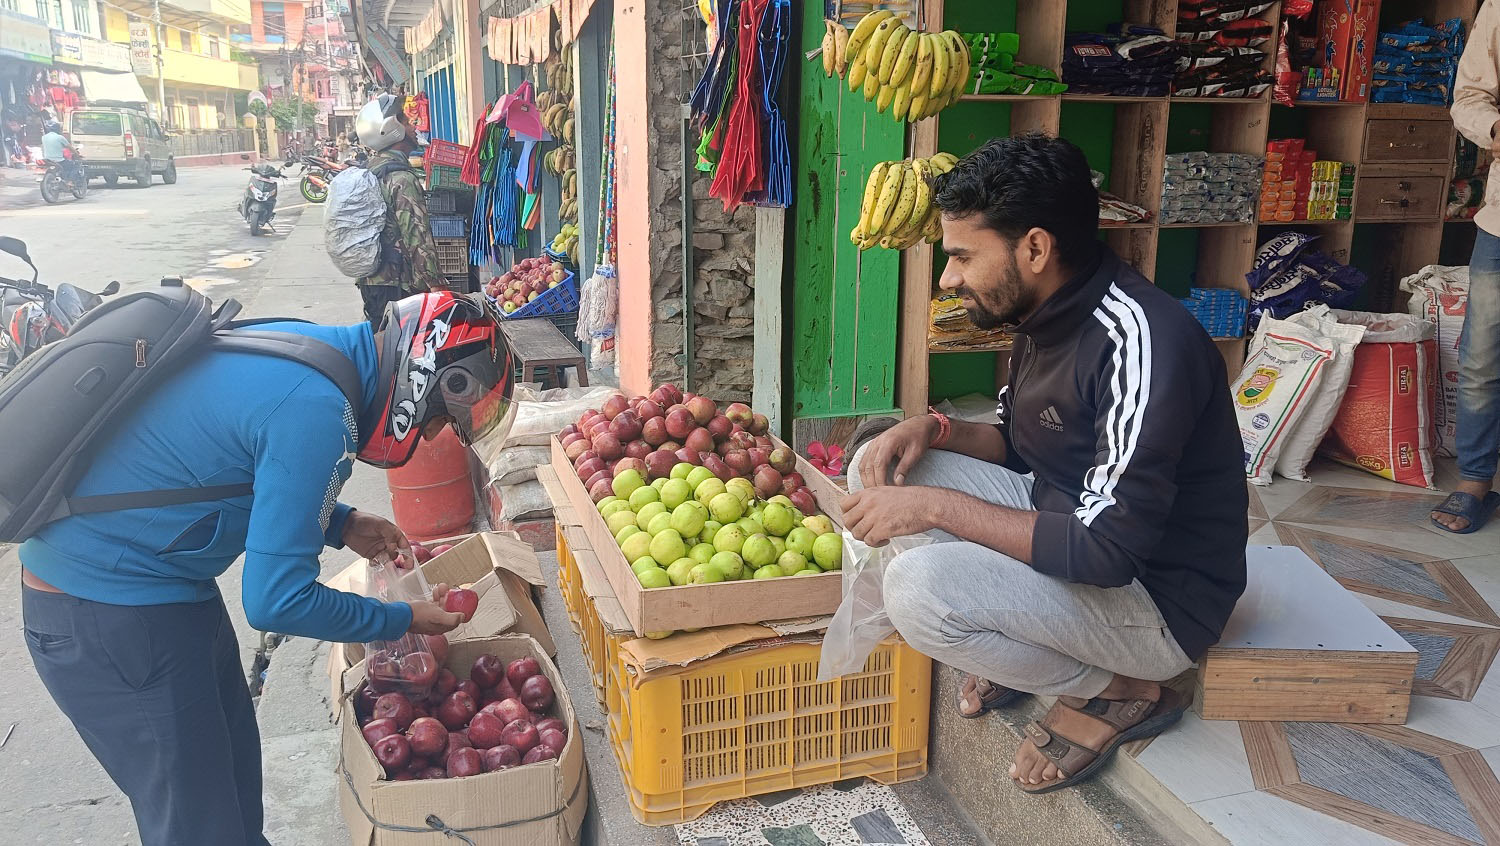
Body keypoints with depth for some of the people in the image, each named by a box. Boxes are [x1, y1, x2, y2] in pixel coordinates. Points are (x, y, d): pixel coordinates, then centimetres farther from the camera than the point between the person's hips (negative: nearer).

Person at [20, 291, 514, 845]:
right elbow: (276, 603, -24)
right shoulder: (318, 410, -29)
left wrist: (341, 525, 8)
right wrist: (404, 621, -11)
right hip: (107, 611, -9)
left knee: (234, 757, 21)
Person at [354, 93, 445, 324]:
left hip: (370, 282, 10)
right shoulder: (403, 179, -16)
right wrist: (437, 285, -20)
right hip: (399, 285, -10)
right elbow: (418, 237, -21)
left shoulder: (370, 172, 13)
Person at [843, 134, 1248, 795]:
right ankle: (1017, 645, 9)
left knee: (919, 589, -30)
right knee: (881, 469, 0)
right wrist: (933, 430, -7)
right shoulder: (1048, 316, 0)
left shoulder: (1141, 343, -29)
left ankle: (1118, 692, -4)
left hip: (1159, 597, -9)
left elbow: (1108, 552, -32)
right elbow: (1017, 444, 14)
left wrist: (936, 505, -28)